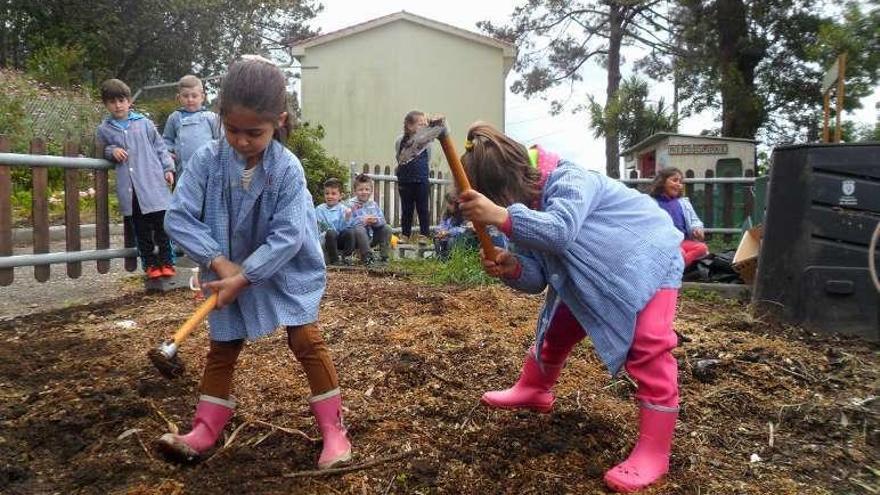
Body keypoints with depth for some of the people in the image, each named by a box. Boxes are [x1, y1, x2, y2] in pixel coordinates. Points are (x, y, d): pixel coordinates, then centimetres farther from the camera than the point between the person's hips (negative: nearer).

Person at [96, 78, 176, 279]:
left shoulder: (144, 123, 6)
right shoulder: (104, 129, 8)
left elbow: (160, 147, 11)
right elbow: (101, 150, 18)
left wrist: (168, 168, 3)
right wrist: (112, 151, -4)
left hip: (153, 183, -1)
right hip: (128, 188, 1)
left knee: (162, 223, 1)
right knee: (140, 229, 6)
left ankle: (166, 261, 12)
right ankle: (150, 263, 17)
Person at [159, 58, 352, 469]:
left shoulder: (288, 169, -21)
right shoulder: (206, 161, -15)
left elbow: (287, 237, -23)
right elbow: (178, 218, -17)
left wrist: (243, 276, -24)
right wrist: (221, 263, -24)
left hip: (283, 273, -2)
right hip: (228, 272, 3)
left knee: (307, 342, -5)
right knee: (222, 350, 11)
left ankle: (333, 429, 6)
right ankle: (205, 431, 23)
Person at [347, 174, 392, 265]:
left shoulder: (373, 204, 9)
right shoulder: (352, 204, -7)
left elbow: (383, 221, 4)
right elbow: (348, 223, -19)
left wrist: (376, 220, -18)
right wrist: (363, 221, -28)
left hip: (372, 237, 6)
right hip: (357, 238, -5)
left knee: (387, 228, -3)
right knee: (359, 229, -34)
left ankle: (384, 256, 1)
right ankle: (367, 257, -24)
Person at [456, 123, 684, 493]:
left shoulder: (570, 181, -32)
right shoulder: (530, 211, -8)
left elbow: (560, 232, -53)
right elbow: (539, 277, -11)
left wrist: (503, 217, -62)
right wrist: (512, 268, -32)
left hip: (647, 259, -8)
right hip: (595, 276, 8)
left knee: (649, 348, -20)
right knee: (558, 327, 15)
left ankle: (653, 451, -15)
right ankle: (533, 390, 37)